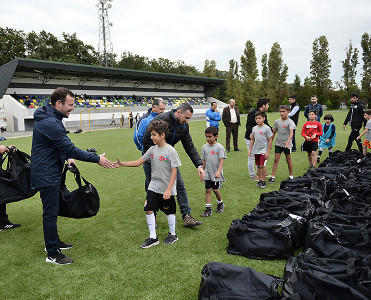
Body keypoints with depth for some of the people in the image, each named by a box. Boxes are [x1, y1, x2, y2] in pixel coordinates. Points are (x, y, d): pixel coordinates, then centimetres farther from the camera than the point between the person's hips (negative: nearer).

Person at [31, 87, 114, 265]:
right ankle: (52, 254, 11)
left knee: (52, 210, 21)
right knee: (50, 213, -1)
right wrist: (97, 159, -22)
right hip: (46, 176, -11)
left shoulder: (51, 119, 9)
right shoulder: (50, 123, -25)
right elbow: (70, 148, -27)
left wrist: (66, 158, 8)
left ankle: (53, 242, 37)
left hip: (49, 174, 11)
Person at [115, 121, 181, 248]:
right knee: (149, 209, 2)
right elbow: (139, 162, 8)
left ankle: (172, 235, 30)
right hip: (153, 187, 6)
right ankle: (153, 237, 15)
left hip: (167, 189, -5)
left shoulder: (170, 151, -14)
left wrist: (168, 189, -20)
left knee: (169, 211, 9)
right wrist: (123, 164, -3)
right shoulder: (152, 149, 3)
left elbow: (174, 171, -15)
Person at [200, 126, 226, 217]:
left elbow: (221, 160, -13)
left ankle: (220, 203, 34)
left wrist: (218, 171, -25)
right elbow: (203, 161, 11)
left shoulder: (219, 147, -9)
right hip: (207, 173, 3)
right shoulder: (204, 147, 4)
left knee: (215, 189, 7)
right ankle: (208, 209, 7)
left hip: (216, 173, -3)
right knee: (208, 189, 0)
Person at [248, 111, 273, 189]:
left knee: (262, 165, -9)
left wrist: (268, 152, -10)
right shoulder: (254, 128, 8)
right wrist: (250, 150, 11)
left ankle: (263, 181, 3)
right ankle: (260, 180, 22)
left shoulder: (266, 128, -8)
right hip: (256, 150, 5)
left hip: (263, 150, -5)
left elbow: (270, 140, -7)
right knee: (258, 166, 11)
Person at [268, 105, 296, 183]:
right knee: (276, 159, 0)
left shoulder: (290, 122, -12)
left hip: (287, 144, -3)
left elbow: (291, 133, -25)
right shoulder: (277, 121, 4)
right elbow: (274, 132, 14)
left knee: (288, 160, 8)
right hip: (278, 143, 4)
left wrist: (288, 142, -41)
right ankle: (273, 177, 2)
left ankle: (291, 176, 23)